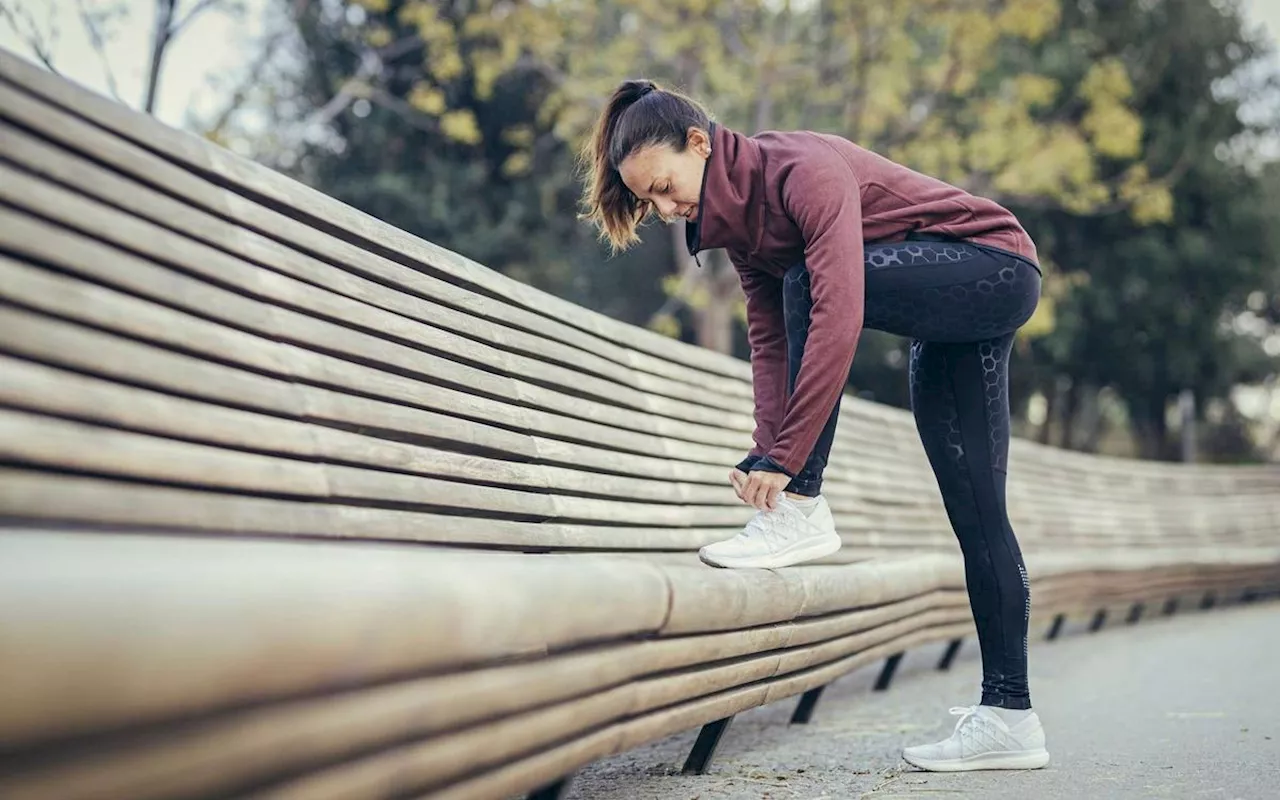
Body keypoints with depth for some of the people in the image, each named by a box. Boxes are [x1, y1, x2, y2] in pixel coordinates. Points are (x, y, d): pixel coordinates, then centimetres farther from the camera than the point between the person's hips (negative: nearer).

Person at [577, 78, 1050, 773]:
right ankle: (1007, 717, 5)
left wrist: (787, 459, -37)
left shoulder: (804, 170, -26)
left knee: (807, 282, -29)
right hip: (948, 330, 9)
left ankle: (802, 511, -23)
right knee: (976, 514, 4)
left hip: (998, 267, -9)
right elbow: (771, 342, -1)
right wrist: (768, 456, -14)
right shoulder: (739, 223, 2)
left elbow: (837, 313, -37)